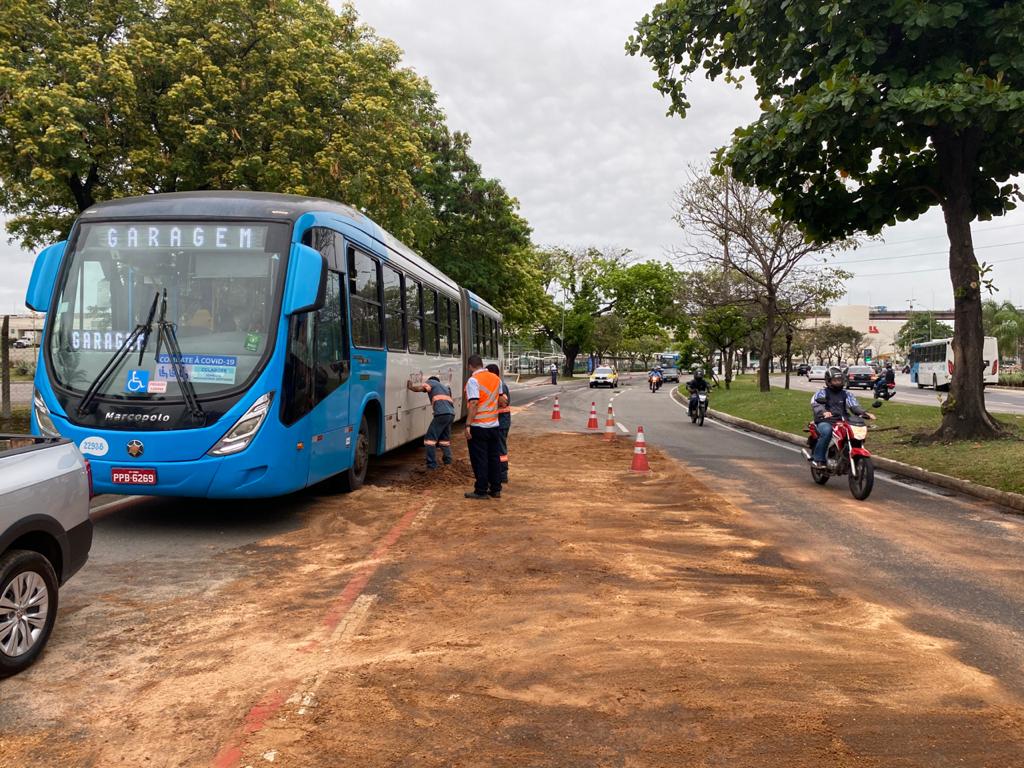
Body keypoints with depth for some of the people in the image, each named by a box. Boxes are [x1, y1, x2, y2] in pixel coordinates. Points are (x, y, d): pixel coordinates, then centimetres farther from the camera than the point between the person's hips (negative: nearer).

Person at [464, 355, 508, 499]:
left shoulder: (473, 380, -13)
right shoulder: (496, 379, 8)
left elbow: (474, 404, -21)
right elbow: (501, 401, 13)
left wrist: (468, 425, -20)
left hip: (478, 426, -7)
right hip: (493, 425, 7)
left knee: (479, 459, 0)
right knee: (494, 457, 12)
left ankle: (481, 491, 5)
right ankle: (496, 489, 18)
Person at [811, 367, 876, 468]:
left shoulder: (846, 393, 19)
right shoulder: (822, 392, 5)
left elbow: (854, 406, 6)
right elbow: (815, 403, -16)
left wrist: (864, 413, -16)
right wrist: (823, 412, -38)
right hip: (825, 421, -4)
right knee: (827, 431, -37)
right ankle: (818, 459, -27)